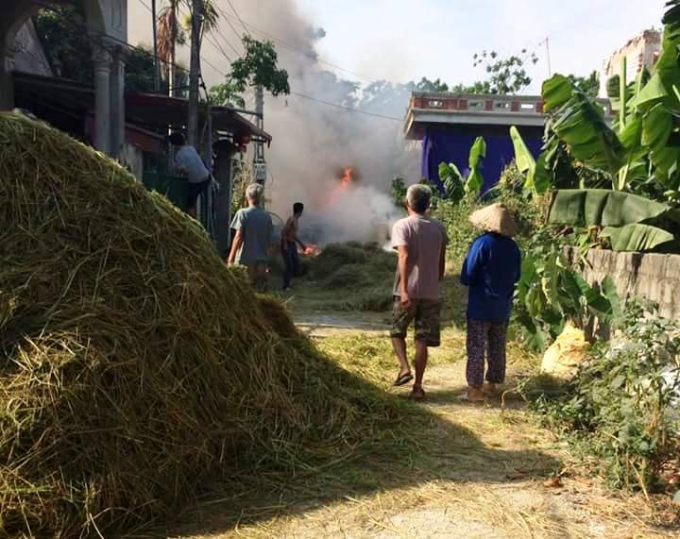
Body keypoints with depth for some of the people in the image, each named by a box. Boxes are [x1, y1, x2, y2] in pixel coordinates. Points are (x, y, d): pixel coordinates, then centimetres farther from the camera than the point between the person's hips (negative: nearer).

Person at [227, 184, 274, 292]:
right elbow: (269, 241, 8)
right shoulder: (267, 216, 6)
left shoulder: (243, 213, -6)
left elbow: (238, 237, -11)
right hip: (262, 260, 4)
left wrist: (231, 258, -7)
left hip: (245, 260, -4)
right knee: (260, 289, 9)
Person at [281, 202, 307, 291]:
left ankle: (287, 282, 19)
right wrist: (285, 245, -26)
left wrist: (301, 244, 22)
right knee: (289, 266, -11)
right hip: (286, 245, -9)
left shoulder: (297, 220, 13)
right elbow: (283, 232, -22)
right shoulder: (291, 219, -16)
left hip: (293, 245, 9)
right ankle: (286, 286, 1)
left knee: (296, 265, 5)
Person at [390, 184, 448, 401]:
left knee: (397, 332, 16)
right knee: (422, 340, 7)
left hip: (408, 291, -3)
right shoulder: (438, 227, 8)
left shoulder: (402, 225, -6)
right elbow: (441, 262, 12)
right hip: (431, 292, 3)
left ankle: (404, 367, -3)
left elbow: (404, 257, -18)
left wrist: (403, 289, -22)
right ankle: (418, 385, 8)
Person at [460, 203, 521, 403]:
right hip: (502, 307, 6)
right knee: (497, 347, 15)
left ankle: (475, 388, 2)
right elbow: (516, 276, 12)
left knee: (476, 348, 0)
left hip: (480, 306, -6)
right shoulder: (513, 247, 1)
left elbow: (466, 277, -15)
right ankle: (492, 384, 24)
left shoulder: (482, 243, -17)